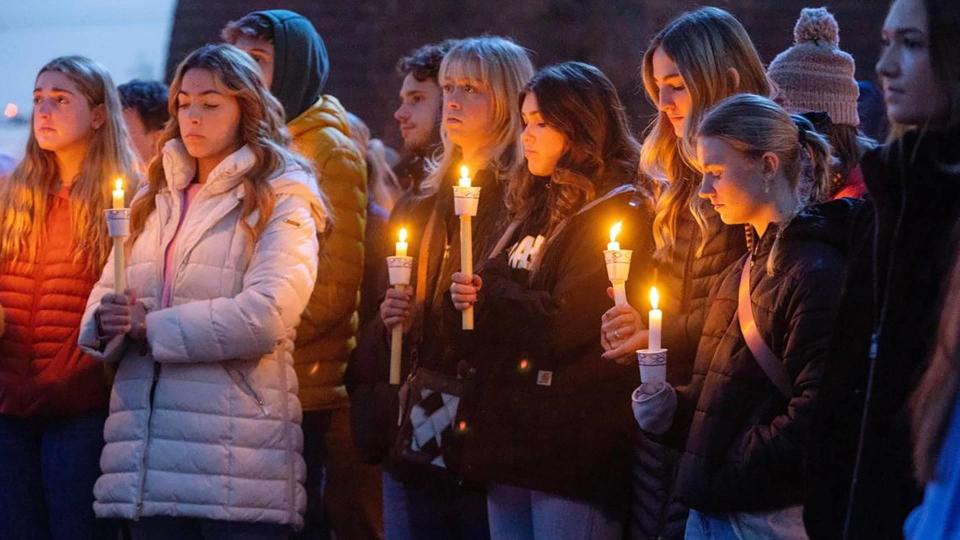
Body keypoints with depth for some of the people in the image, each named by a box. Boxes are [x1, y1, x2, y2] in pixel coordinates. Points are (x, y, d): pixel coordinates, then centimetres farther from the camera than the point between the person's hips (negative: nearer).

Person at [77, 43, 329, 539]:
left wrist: (152, 327, -9)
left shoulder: (280, 199, 0)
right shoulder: (155, 200, 20)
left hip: (234, 444, -5)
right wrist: (106, 324, -8)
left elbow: (267, 315, -14)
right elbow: (105, 296, 16)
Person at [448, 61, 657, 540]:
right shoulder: (535, 206, 17)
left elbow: (566, 324, -17)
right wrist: (470, 298, -4)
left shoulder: (618, 213, -8)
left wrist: (490, 294, -2)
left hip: (572, 447, -8)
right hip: (509, 439, 8)